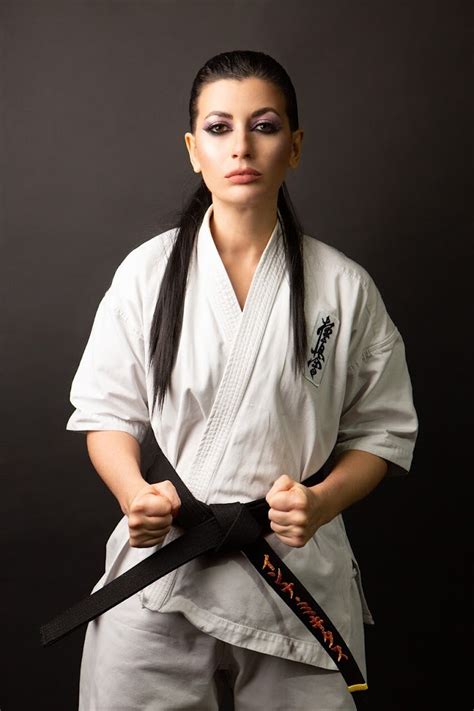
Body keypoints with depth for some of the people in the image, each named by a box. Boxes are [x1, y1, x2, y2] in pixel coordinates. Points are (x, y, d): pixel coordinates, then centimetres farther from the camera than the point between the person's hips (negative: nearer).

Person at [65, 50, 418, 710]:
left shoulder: (344, 287, -3)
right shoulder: (147, 273, -1)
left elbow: (381, 431, 4)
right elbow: (105, 412, 5)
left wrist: (323, 501, -14)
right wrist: (135, 495, -14)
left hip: (297, 573, 0)